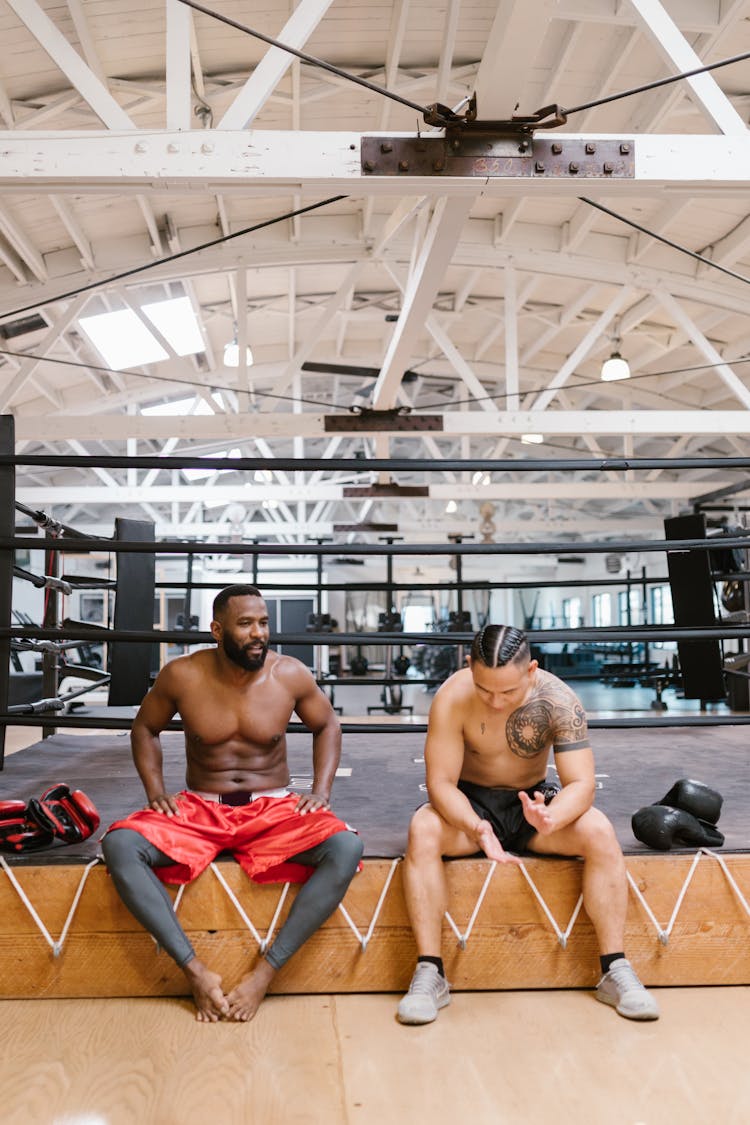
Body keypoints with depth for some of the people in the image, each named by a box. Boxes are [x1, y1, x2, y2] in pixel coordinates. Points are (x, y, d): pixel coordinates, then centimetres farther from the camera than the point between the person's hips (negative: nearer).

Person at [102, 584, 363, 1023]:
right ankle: (197, 971, -22)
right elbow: (145, 729, 10)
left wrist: (322, 790, -3)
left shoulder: (291, 674, -7)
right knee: (119, 844, -28)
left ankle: (265, 973, -22)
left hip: (273, 807, 0)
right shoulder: (182, 675, -8)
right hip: (199, 808, 1)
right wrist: (155, 791, -4)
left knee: (345, 847, -30)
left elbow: (327, 726, 10)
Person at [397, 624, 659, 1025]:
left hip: (533, 800, 1)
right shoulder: (452, 698, -23)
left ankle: (616, 970, -15)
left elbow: (581, 784, -22)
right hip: (471, 805, -1)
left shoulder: (559, 700, -21)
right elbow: (440, 782, -22)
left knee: (599, 833, -27)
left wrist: (551, 819, -45)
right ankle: (429, 974, -25)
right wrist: (477, 828, -42)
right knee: (422, 830, -33)